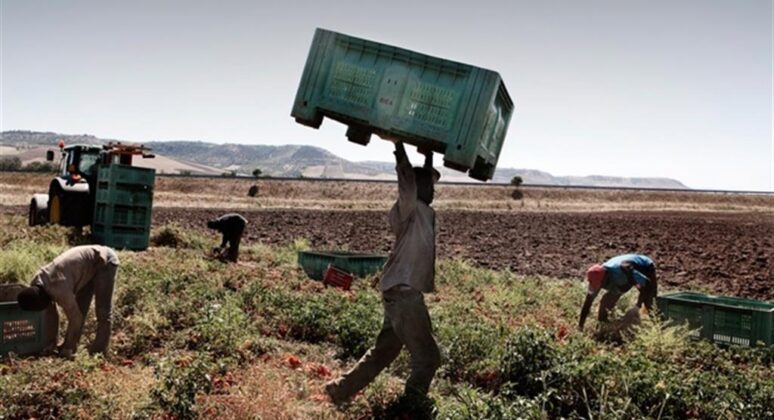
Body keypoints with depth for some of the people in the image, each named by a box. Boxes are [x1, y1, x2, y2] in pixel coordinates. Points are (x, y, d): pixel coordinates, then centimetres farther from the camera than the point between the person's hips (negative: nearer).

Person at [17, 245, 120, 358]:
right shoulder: (35, 285, -6)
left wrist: (68, 348, -13)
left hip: (104, 261, -9)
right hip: (90, 263, 9)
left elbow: (75, 318, -23)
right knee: (79, 307, 10)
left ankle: (98, 350, -1)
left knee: (103, 311, -6)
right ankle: (69, 346, 16)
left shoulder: (59, 290, -31)